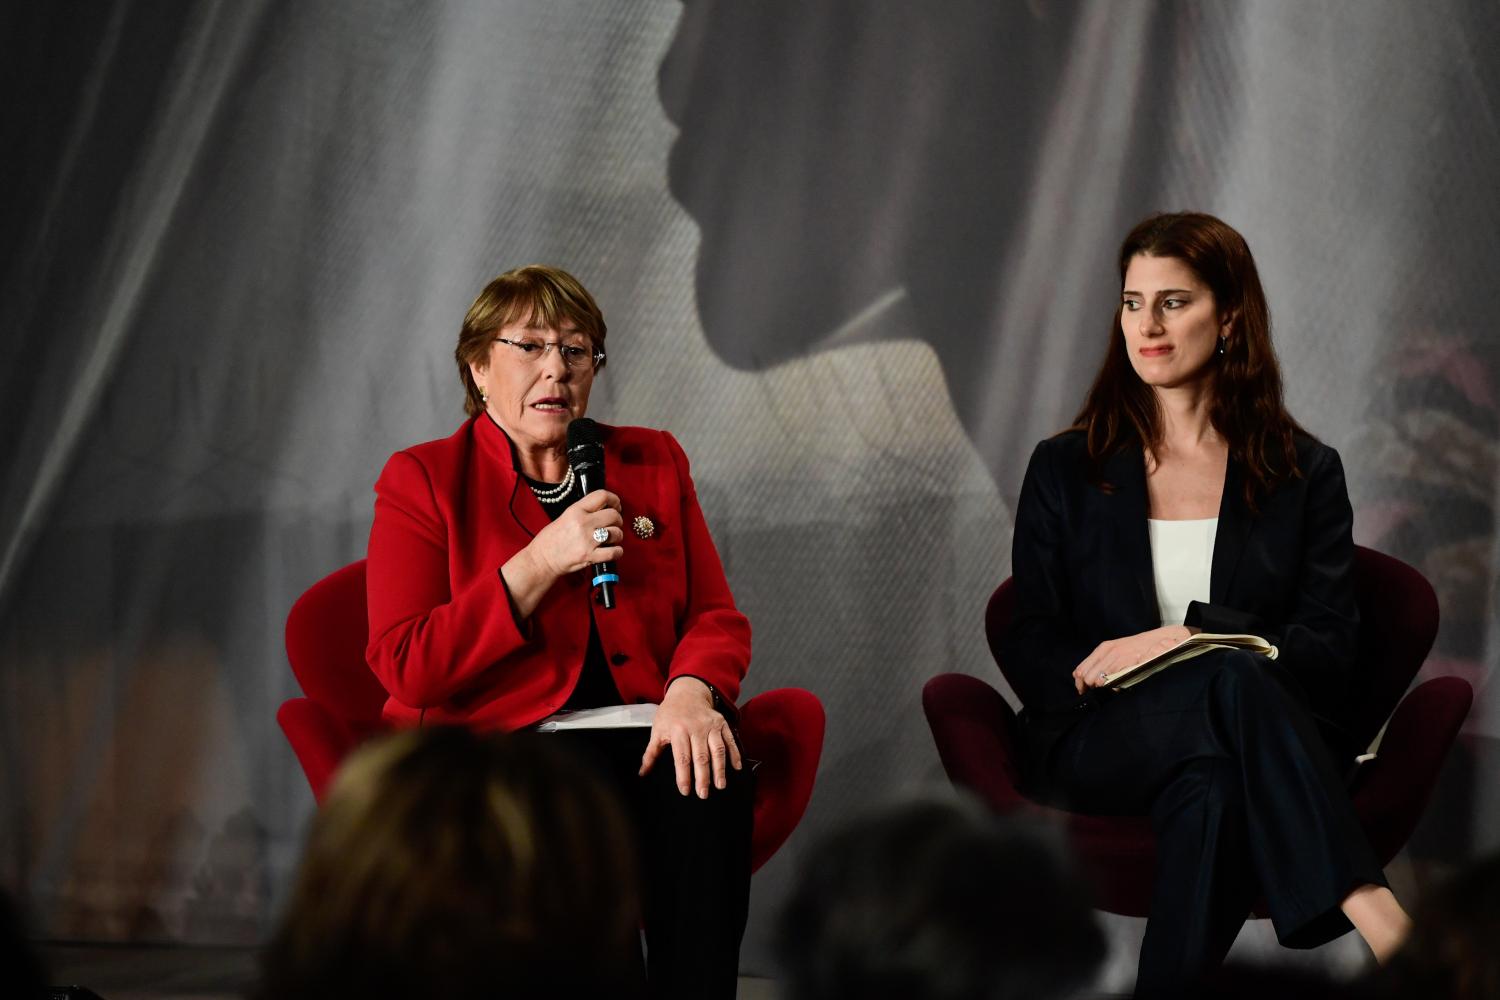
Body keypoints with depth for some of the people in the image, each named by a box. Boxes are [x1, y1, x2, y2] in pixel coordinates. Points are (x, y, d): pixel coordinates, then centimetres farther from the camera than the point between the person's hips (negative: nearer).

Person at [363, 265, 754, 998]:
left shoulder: (654, 463, 18)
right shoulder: (421, 482, 6)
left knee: (709, 784, -31)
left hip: (644, 730, 3)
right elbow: (405, 667, -4)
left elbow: (717, 617, 13)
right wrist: (542, 563, -11)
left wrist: (691, 691, -12)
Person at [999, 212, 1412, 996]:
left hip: (1255, 741, 1)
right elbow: (1031, 649, 6)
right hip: (1094, 748, -1)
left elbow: (1329, 647, 2)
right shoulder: (1064, 470, 14)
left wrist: (1186, 637, -15)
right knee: (1231, 678, -37)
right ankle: (1370, 917, -50)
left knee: (1213, 787, -40)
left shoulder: (1304, 474, 13)